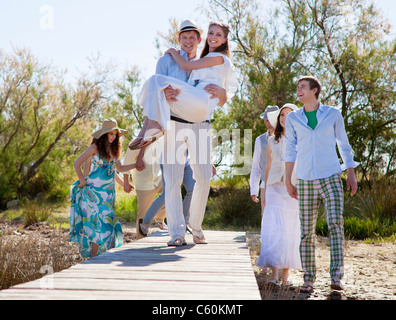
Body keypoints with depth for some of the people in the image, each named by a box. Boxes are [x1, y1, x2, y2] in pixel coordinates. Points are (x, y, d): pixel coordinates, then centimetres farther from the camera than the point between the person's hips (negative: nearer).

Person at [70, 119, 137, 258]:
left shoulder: (113, 149, 12)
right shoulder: (95, 148, -8)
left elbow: (118, 168, 23)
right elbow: (77, 164, -7)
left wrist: (135, 165, 15)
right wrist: (82, 182, -6)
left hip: (108, 192, 6)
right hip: (94, 192, -6)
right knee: (101, 222, -15)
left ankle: (98, 254, 9)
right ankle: (93, 256, -10)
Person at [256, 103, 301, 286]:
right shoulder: (272, 142, 13)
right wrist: (264, 194, 12)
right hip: (275, 189, 1)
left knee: (290, 231, 0)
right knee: (275, 228, -11)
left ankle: (286, 274, 7)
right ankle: (274, 272, -17)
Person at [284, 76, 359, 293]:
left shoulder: (333, 114, 4)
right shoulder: (293, 118, 8)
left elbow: (344, 145, 10)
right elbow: (290, 151, 11)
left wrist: (351, 175, 4)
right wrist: (288, 181, 6)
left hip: (331, 178, -2)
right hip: (306, 181, 2)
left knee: (335, 223, -19)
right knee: (306, 231, 2)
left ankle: (336, 277, -21)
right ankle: (308, 279, 12)